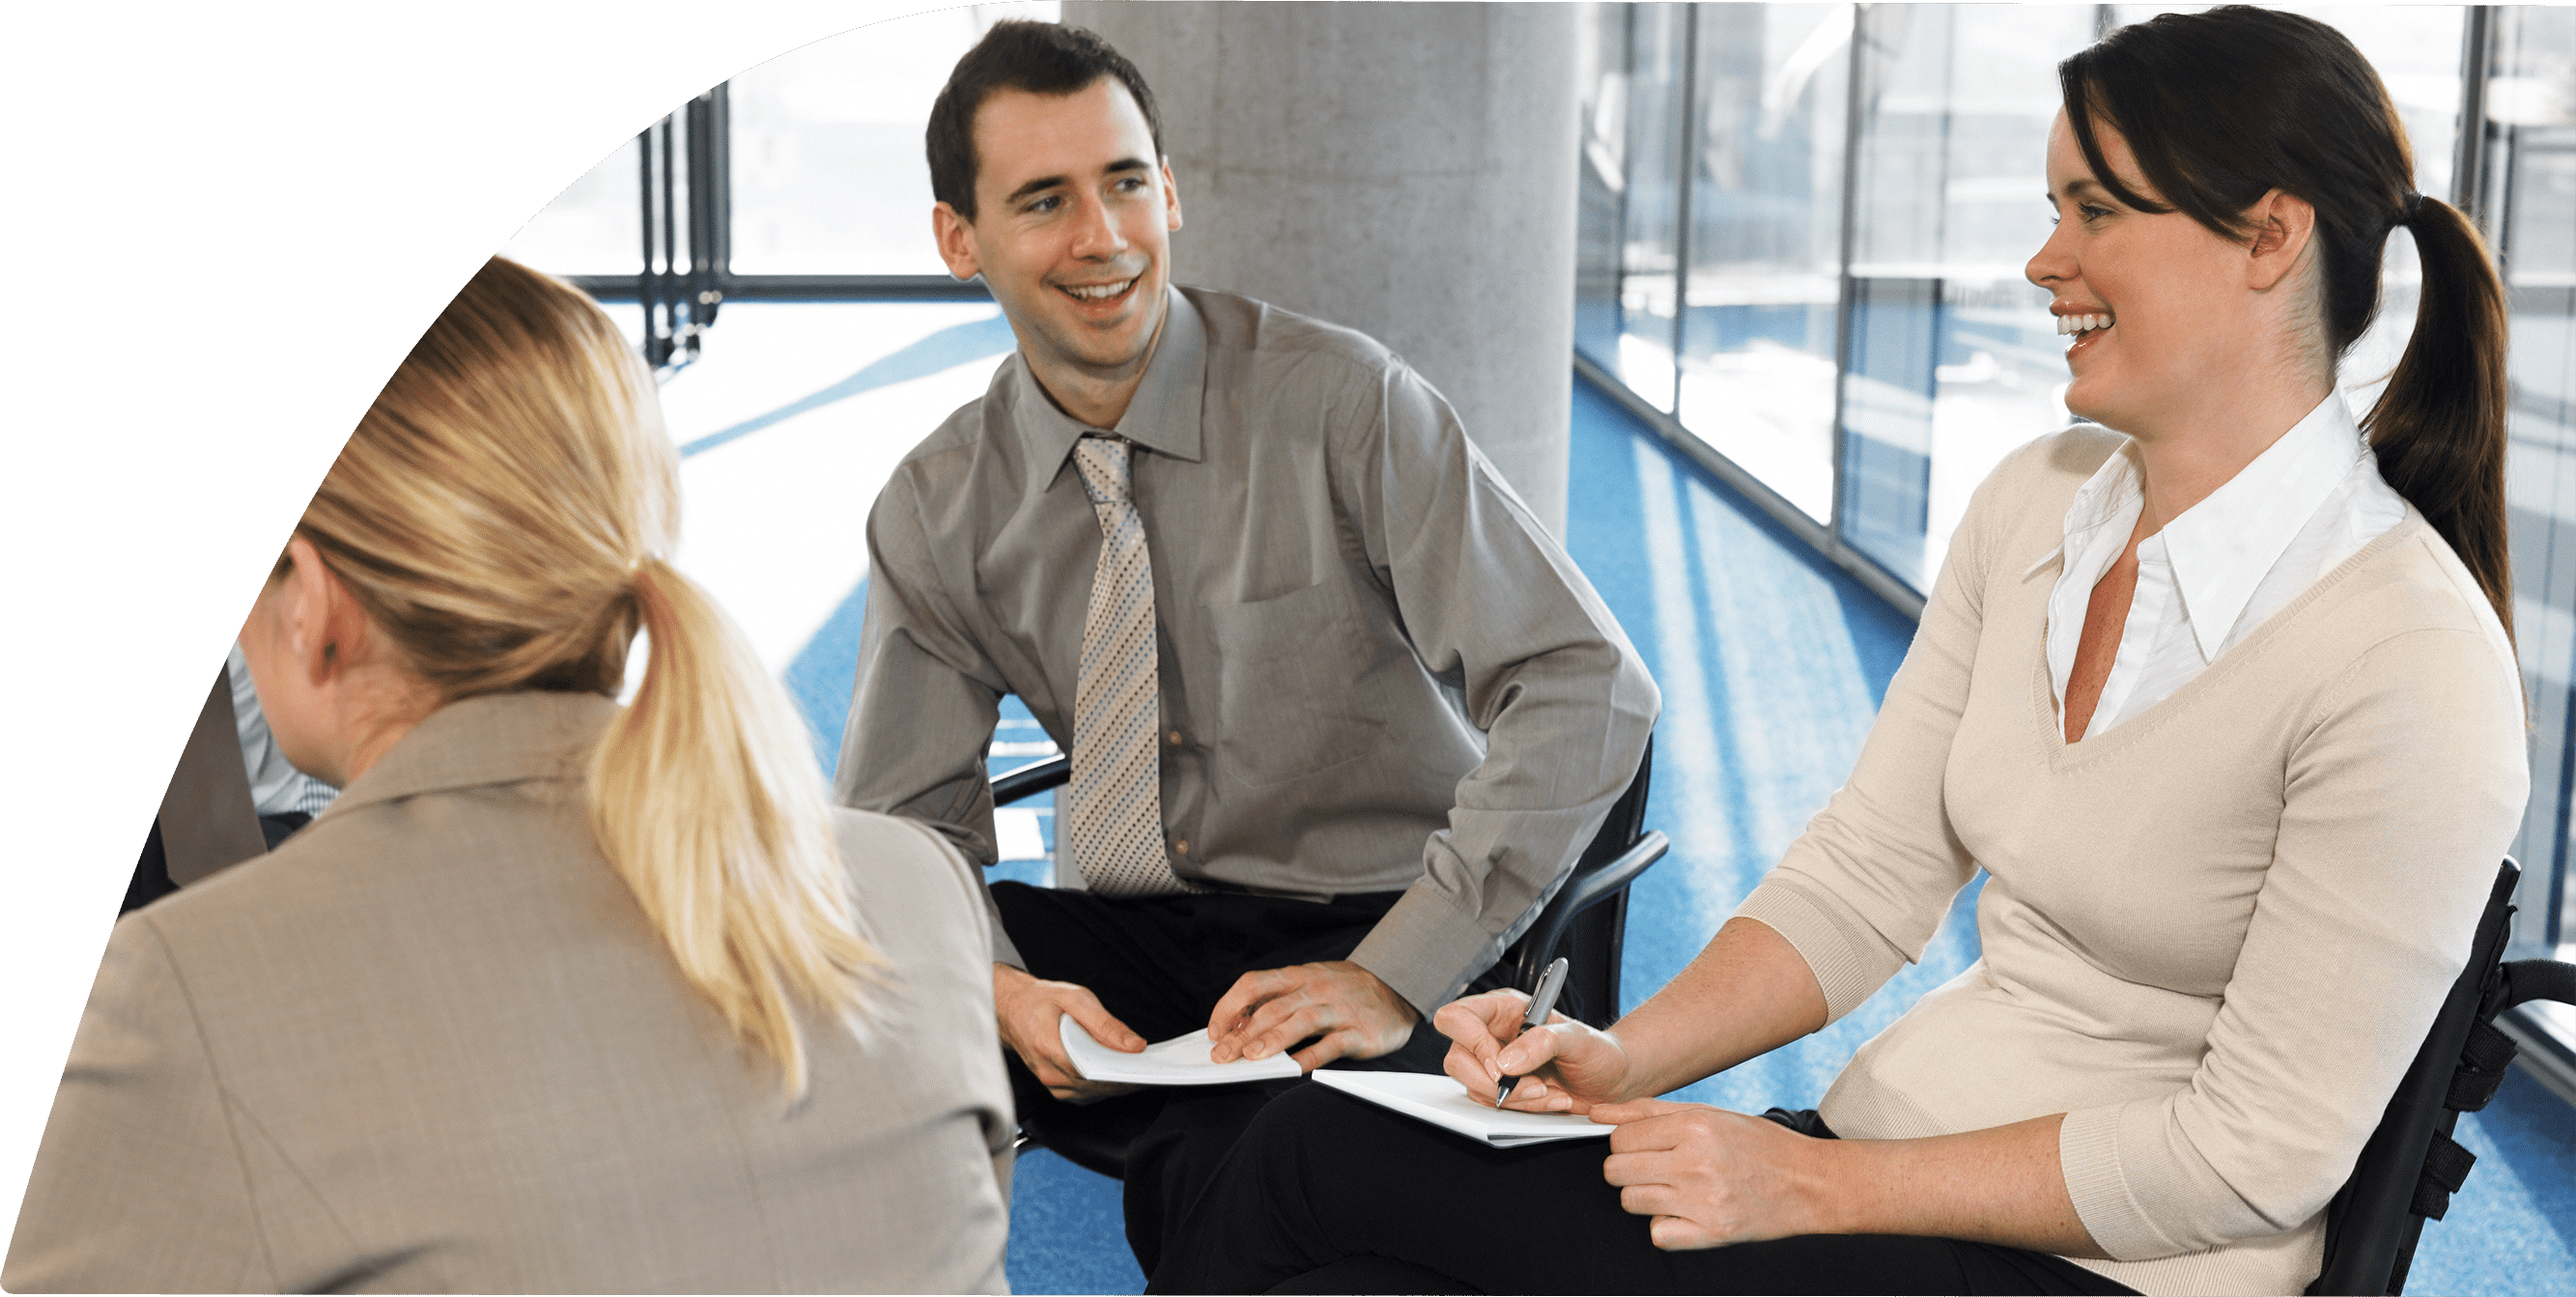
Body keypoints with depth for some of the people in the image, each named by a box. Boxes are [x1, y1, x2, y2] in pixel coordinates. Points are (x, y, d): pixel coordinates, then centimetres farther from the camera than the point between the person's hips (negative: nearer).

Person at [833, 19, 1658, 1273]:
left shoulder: (1342, 404, -13)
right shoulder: (935, 513, 0)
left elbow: (1588, 691, -17)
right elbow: (907, 821, 3)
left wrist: (1397, 976, -24)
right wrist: (1002, 991, -19)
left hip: (1368, 928, -4)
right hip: (1129, 940, 4)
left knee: (1228, 1183, -35)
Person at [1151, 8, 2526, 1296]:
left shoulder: (2412, 661, -18)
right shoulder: (2035, 502, 6)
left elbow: (2257, 1156, -17)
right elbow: (1862, 873, 6)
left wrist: (1820, 1186, -18)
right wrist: (1625, 1054, -9)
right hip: (1902, 1146, 6)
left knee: (1320, 1155, -18)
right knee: (1326, 1131, -14)